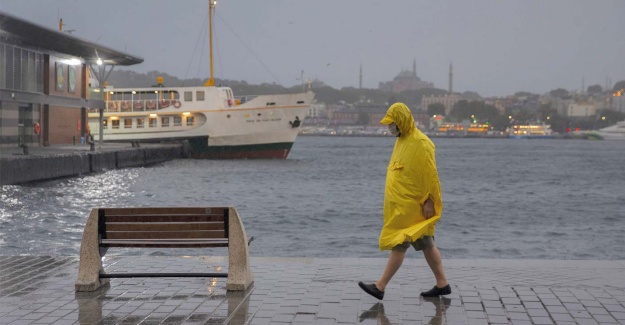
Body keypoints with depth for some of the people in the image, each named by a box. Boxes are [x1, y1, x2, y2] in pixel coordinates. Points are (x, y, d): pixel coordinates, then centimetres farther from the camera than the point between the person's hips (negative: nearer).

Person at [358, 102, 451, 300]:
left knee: (398, 244, -7)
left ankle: (380, 287, -5)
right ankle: (442, 284, 19)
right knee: (426, 245, 13)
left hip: (410, 206, -10)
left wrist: (429, 201, -19)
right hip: (401, 203, 10)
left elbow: (430, 175, -18)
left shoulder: (420, 143, -16)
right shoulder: (402, 141, 13)